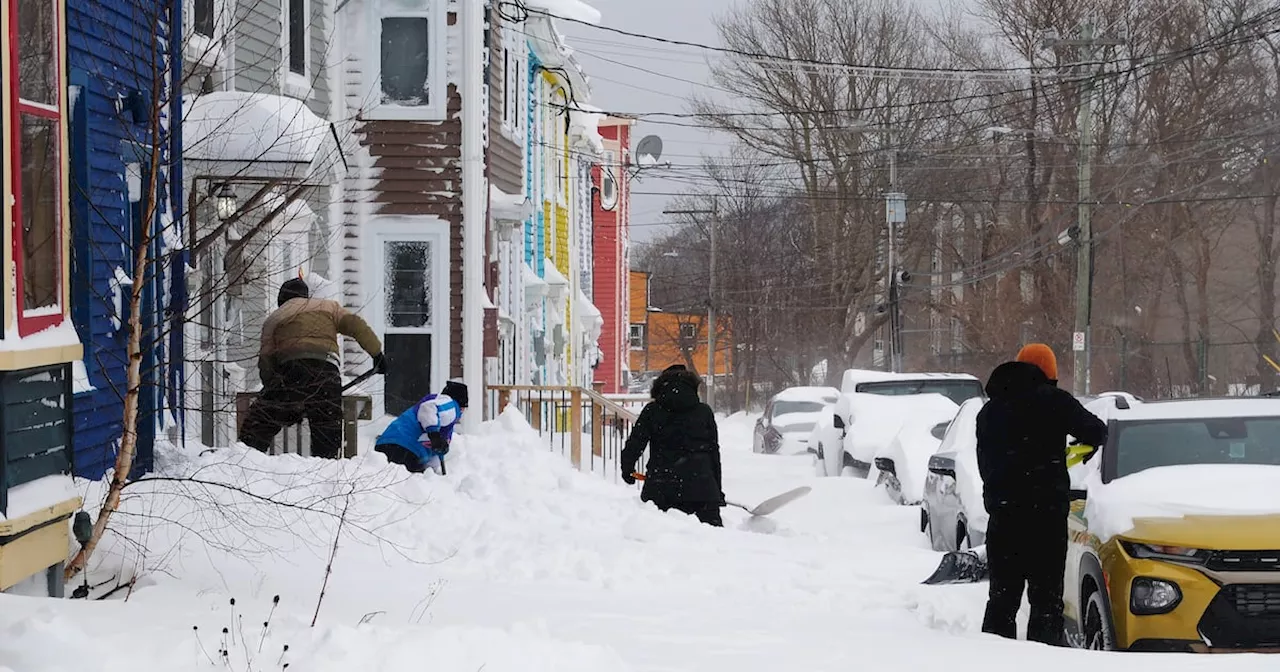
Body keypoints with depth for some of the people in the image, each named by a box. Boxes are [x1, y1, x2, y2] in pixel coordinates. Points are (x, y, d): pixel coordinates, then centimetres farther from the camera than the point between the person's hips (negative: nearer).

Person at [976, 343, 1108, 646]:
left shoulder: (989, 410, 18)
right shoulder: (1052, 400, -1)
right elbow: (1096, 432, -4)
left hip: (1002, 514, 5)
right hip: (1046, 512, -5)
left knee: (1003, 594, 9)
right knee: (1046, 596, -2)